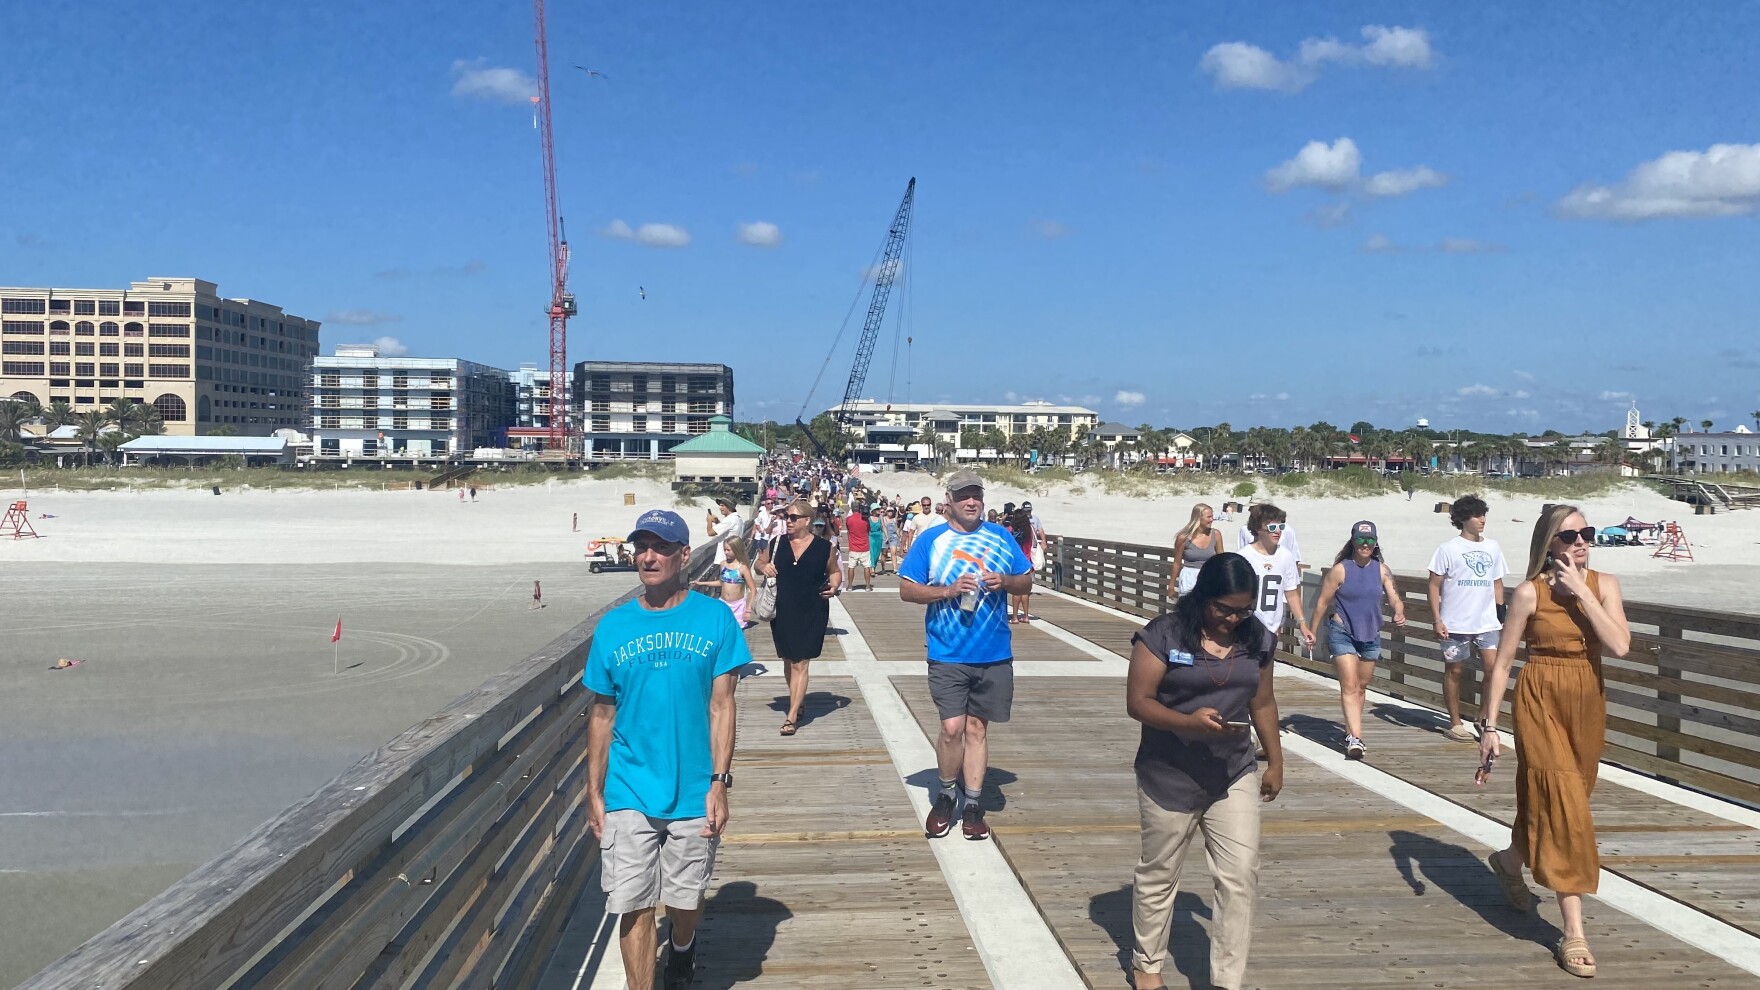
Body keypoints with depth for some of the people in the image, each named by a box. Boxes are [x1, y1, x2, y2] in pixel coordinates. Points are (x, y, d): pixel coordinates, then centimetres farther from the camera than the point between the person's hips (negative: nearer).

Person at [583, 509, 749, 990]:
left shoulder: (715, 618, -5)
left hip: (693, 791, 0)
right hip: (629, 793, 1)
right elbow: (602, 715, 5)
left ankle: (682, 946, 48)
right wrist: (594, 793, 5)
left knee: (685, 900, 16)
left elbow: (721, 705, -5)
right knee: (634, 908, 1)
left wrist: (719, 782, -10)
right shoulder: (613, 626, 0)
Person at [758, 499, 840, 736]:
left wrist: (834, 586, -11)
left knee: (800, 664, -5)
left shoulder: (823, 547, -4)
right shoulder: (777, 544, 2)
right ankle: (797, 703, 36)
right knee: (788, 661, 16)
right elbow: (760, 563, 17)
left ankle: (791, 716, -4)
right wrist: (764, 567, -7)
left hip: (811, 614, -3)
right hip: (782, 612, 3)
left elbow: (834, 572, 9)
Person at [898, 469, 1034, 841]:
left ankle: (973, 804, 19)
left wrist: (1005, 581, -10)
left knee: (977, 727, 9)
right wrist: (948, 590, -16)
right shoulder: (930, 540, 0)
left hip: (994, 655, 2)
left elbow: (1026, 581, 12)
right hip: (948, 654, -2)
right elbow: (906, 589, -2)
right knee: (952, 727, -8)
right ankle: (946, 795, 15)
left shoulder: (1002, 537, 7)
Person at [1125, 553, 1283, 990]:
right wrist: (1188, 721, -30)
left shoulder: (1257, 639, 1)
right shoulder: (1163, 636, -15)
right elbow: (1137, 701, -16)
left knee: (1241, 876, -4)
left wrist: (1275, 761, 13)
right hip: (1169, 779, -3)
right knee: (1158, 874, 13)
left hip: (1234, 777, 4)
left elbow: (1263, 702, 12)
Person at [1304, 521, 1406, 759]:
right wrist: (1312, 630, -2)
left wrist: (1399, 613, -27)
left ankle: (1350, 729, 32)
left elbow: (1395, 598, -5)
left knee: (1361, 686, 16)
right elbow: (1323, 601, -4)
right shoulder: (1340, 570, -9)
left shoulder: (1382, 570, 2)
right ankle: (1355, 738, -20)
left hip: (1371, 636, 5)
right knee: (1350, 686, -13)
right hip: (1342, 634, -5)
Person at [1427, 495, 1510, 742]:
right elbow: (1434, 585, -4)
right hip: (1455, 624, -3)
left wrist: (1501, 614, 13)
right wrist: (1436, 620, -10)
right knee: (1453, 671, 6)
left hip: (1486, 622, 4)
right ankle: (1455, 723, 17)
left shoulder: (1493, 547, 10)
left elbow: (1497, 583, 18)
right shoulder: (1448, 549, -4)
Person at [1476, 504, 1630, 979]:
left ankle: (1509, 861, 48)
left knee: (1548, 798, 17)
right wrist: (1489, 725, -7)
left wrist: (1580, 592, -18)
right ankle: (1573, 932, -4)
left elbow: (1619, 646, -15)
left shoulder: (1604, 584, 0)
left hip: (1588, 703, 4)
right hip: (1541, 701, -4)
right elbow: (1502, 662, -5)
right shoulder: (1530, 592, -8)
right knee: (1562, 802, -9)